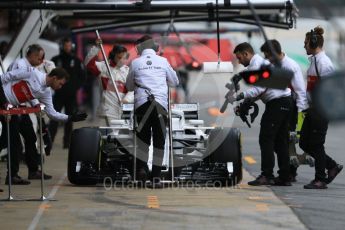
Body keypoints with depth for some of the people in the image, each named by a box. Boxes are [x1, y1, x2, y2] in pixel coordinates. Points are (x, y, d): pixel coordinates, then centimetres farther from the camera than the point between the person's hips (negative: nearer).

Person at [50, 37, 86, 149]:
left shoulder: (76, 61, 7)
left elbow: (82, 76, 9)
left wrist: (75, 87, -2)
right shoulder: (55, 60, 5)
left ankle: (67, 142, 9)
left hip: (71, 95, 1)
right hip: (58, 94, -1)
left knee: (69, 119, 5)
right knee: (54, 118, -8)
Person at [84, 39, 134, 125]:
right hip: (109, 107, -2)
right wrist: (96, 47, -16)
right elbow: (89, 63, -7)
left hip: (123, 108, 2)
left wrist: (127, 99, -20)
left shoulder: (128, 70, 5)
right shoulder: (104, 67, 2)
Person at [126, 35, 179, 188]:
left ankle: (141, 167, -1)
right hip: (160, 104, 0)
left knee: (143, 135, 16)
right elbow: (174, 82, 20)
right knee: (159, 140, 4)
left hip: (142, 103, 0)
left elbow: (129, 86, 19)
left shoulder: (136, 63, 7)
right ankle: (156, 177, 1)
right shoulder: (163, 61, 8)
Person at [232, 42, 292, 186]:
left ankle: (267, 175, -13)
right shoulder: (260, 62, 23)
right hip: (284, 103, 10)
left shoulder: (256, 64, -9)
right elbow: (260, 89, 23)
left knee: (266, 139, -10)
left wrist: (243, 96, -21)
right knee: (280, 141, 10)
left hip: (277, 103, -10)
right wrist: (246, 102, 14)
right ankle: (284, 177, 11)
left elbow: (260, 88, -20)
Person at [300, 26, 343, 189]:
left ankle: (320, 179, 8)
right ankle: (332, 166, 22)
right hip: (312, 109, 10)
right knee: (304, 143, 11)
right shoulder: (314, 60, 14)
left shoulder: (323, 63, -15)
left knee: (316, 144, -2)